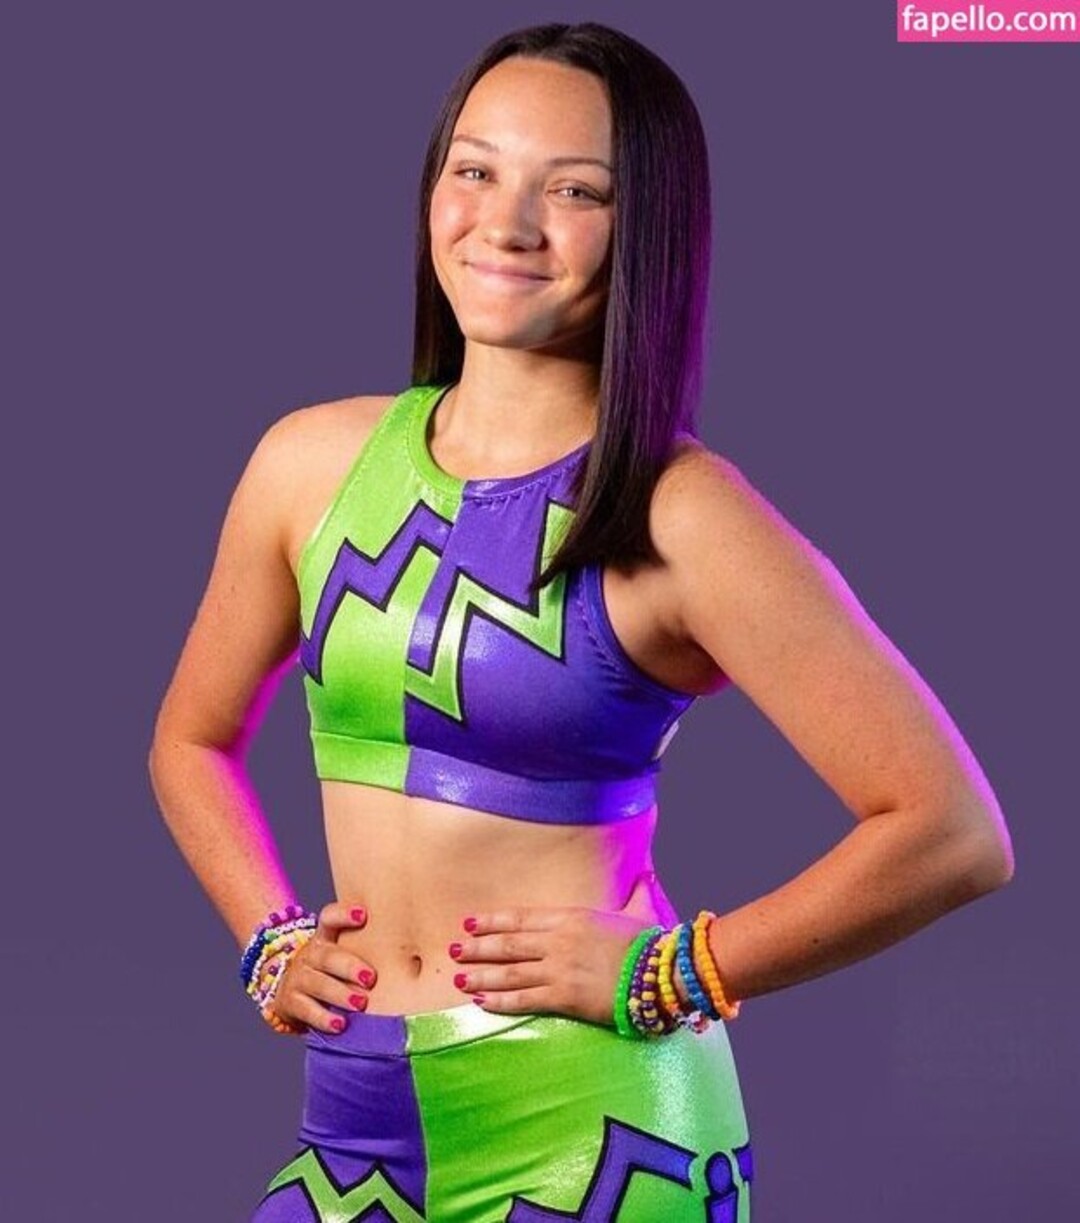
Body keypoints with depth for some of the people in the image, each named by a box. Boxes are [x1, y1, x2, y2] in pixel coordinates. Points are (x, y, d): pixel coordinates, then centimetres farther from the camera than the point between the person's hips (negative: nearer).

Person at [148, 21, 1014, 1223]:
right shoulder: (312, 461, 2)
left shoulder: (678, 517, -13)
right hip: (358, 1126, 5)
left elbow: (954, 832, -15)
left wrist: (663, 976, -13)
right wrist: (269, 942, 5)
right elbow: (193, 741, 18)